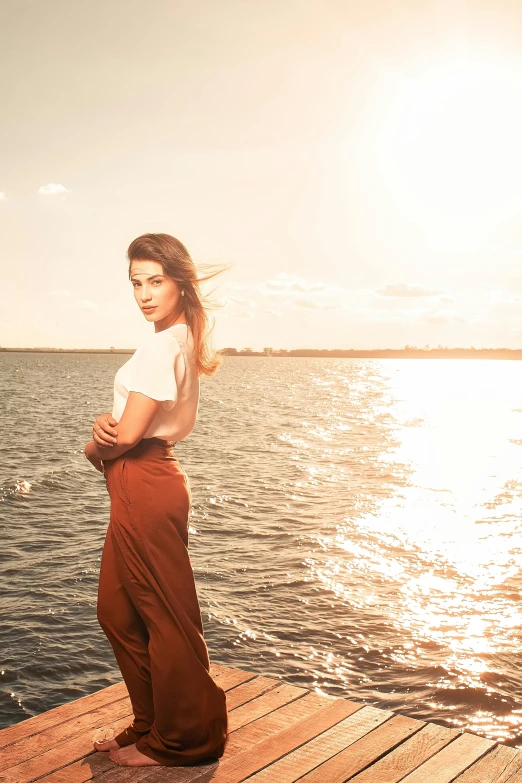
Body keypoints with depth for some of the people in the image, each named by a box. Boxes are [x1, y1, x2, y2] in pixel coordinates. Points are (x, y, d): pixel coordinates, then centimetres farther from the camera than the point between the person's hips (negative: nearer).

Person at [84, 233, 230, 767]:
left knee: (165, 616, 5)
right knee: (116, 609, 18)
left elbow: (127, 436, -20)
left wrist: (96, 446, 2)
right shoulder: (182, 341, 12)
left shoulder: (162, 345, -18)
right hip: (145, 485, 10)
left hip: (145, 486, -10)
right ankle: (152, 723, 33)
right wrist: (106, 424, -8)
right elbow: (129, 419, 13)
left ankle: (181, 741, 23)